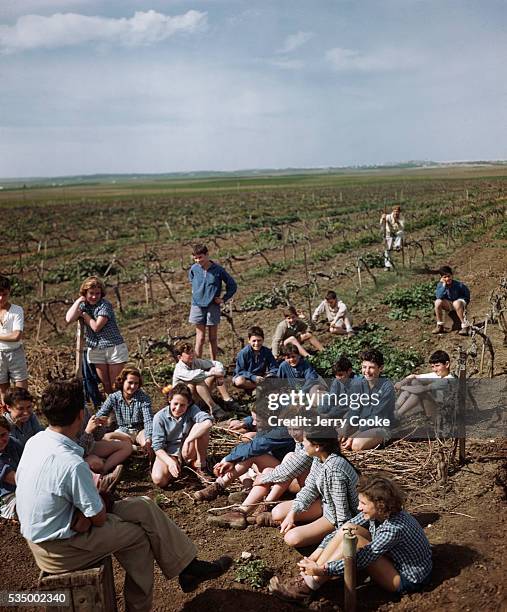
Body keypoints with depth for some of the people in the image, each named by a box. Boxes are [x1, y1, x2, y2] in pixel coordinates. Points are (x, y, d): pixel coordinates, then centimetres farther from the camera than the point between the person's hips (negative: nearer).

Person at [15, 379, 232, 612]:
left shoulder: (35, 441, -5)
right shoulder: (72, 463, -31)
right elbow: (99, 519, -19)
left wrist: (85, 511, -8)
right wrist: (95, 508, 2)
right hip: (57, 549, -8)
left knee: (144, 507, 6)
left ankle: (188, 567, 15)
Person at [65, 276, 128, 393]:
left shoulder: (105, 305, -12)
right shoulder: (83, 305, 5)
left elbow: (96, 327, -19)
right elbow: (69, 319, -12)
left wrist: (84, 314, -6)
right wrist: (79, 301, -9)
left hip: (114, 348, -5)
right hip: (95, 351, 5)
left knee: (115, 385, -2)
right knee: (105, 384, 9)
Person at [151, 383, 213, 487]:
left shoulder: (192, 410, -13)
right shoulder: (160, 417, -13)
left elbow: (208, 422, -35)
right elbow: (158, 446, -15)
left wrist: (188, 441, -39)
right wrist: (170, 462, -33)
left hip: (188, 452, 1)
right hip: (168, 454, 0)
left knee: (201, 427, -25)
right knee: (159, 480, -30)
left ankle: (200, 465, -8)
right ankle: (176, 469, 5)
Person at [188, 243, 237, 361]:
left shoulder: (218, 270, -8)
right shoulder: (194, 269, -2)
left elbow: (232, 285, 2)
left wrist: (224, 299, 0)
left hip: (212, 306, -1)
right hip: (198, 306, 1)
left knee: (213, 339, 8)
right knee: (200, 338, 1)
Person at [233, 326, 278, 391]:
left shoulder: (267, 352, -6)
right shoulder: (243, 353, -16)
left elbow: (274, 368, -3)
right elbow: (240, 371, -18)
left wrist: (270, 375, -25)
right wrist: (253, 377, -32)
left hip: (259, 378, 3)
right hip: (246, 377, -3)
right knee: (239, 381, -37)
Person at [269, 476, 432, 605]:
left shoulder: (395, 528, -33)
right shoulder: (375, 512, -10)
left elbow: (361, 559, -32)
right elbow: (341, 530, -5)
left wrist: (322, 569, -28)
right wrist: (318, 552, -14)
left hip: (408, 579, -8)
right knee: (348, 529, -11)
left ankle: (307, 588, -17)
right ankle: (304, 578, -12)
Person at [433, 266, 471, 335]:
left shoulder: (459, 285, -17)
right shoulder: (440, 285, -11)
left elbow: (467, 294, -1)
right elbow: (439, 296, -27)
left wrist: (462, 300, -13)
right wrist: (444, 285, -31)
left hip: (459, 302, -3)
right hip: (448, 305, 3)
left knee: (457, 303, -37)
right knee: (438, 302, -26)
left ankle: (465, 326, -30)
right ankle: (440, 326, -14)